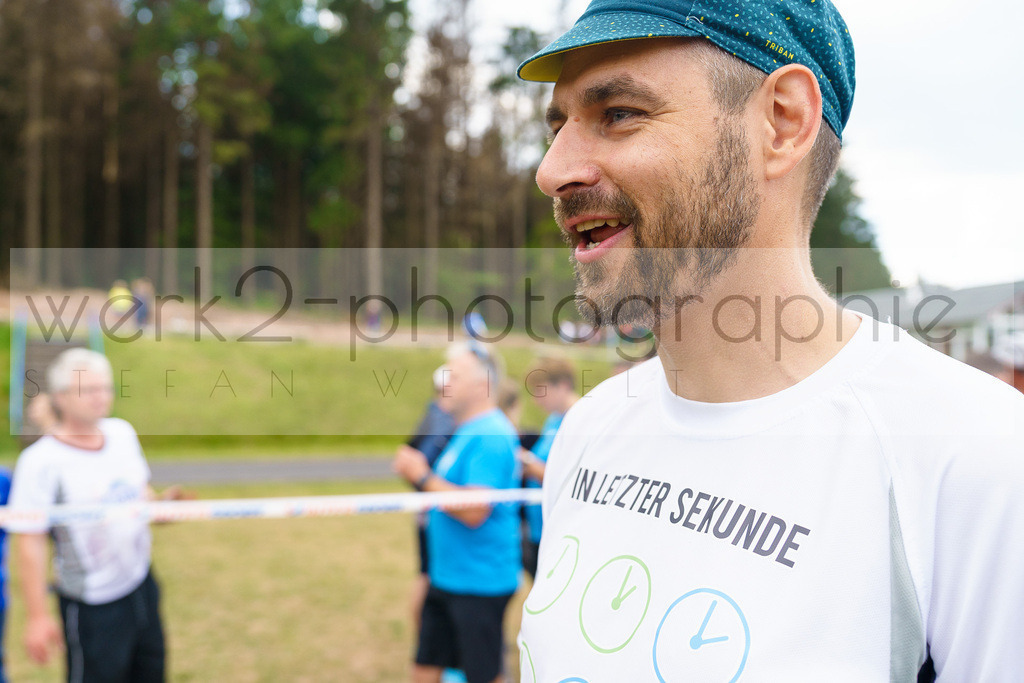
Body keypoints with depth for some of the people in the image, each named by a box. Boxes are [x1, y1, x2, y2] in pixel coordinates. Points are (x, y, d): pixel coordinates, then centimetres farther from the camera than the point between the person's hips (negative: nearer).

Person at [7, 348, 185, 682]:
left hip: (142, 583, 7)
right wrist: (37, 616, -16)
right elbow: (30, 543, -17)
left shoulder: (122, 432, 1)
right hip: (92, 606, -6)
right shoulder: (41, 462, -19)